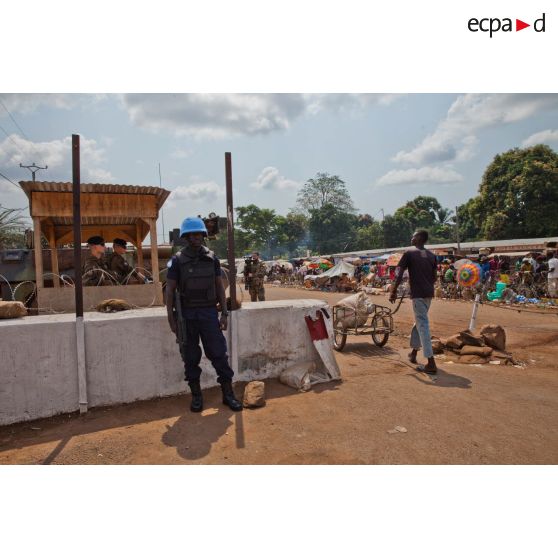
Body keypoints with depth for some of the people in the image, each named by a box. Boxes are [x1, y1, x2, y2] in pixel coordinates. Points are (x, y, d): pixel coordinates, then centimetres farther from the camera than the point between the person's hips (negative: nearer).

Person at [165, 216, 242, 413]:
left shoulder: (212, 258, 5)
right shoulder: (177, 260, -2)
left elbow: (219, 286, 8)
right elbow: (169, 290, -2)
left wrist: (224, 313, 3)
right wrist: (171, 318, -6)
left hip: (209, 312, 1)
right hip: (187, 315, -1)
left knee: (219, 354, 1)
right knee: (191, 358, 8)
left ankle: (228, 394, 13)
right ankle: (196, 396, 22)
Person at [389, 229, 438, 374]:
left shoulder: (409, 253, -4)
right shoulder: (431, 255, 14)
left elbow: (399, 274, -10)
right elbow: (434, 277, 17)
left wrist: (393, 292, -4)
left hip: (418, 293, -7)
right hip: (429, 293, 7)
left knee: (423, 326, -7)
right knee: (419, 322, 20)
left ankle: (431, 364, -9)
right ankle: (413, 353, 32)